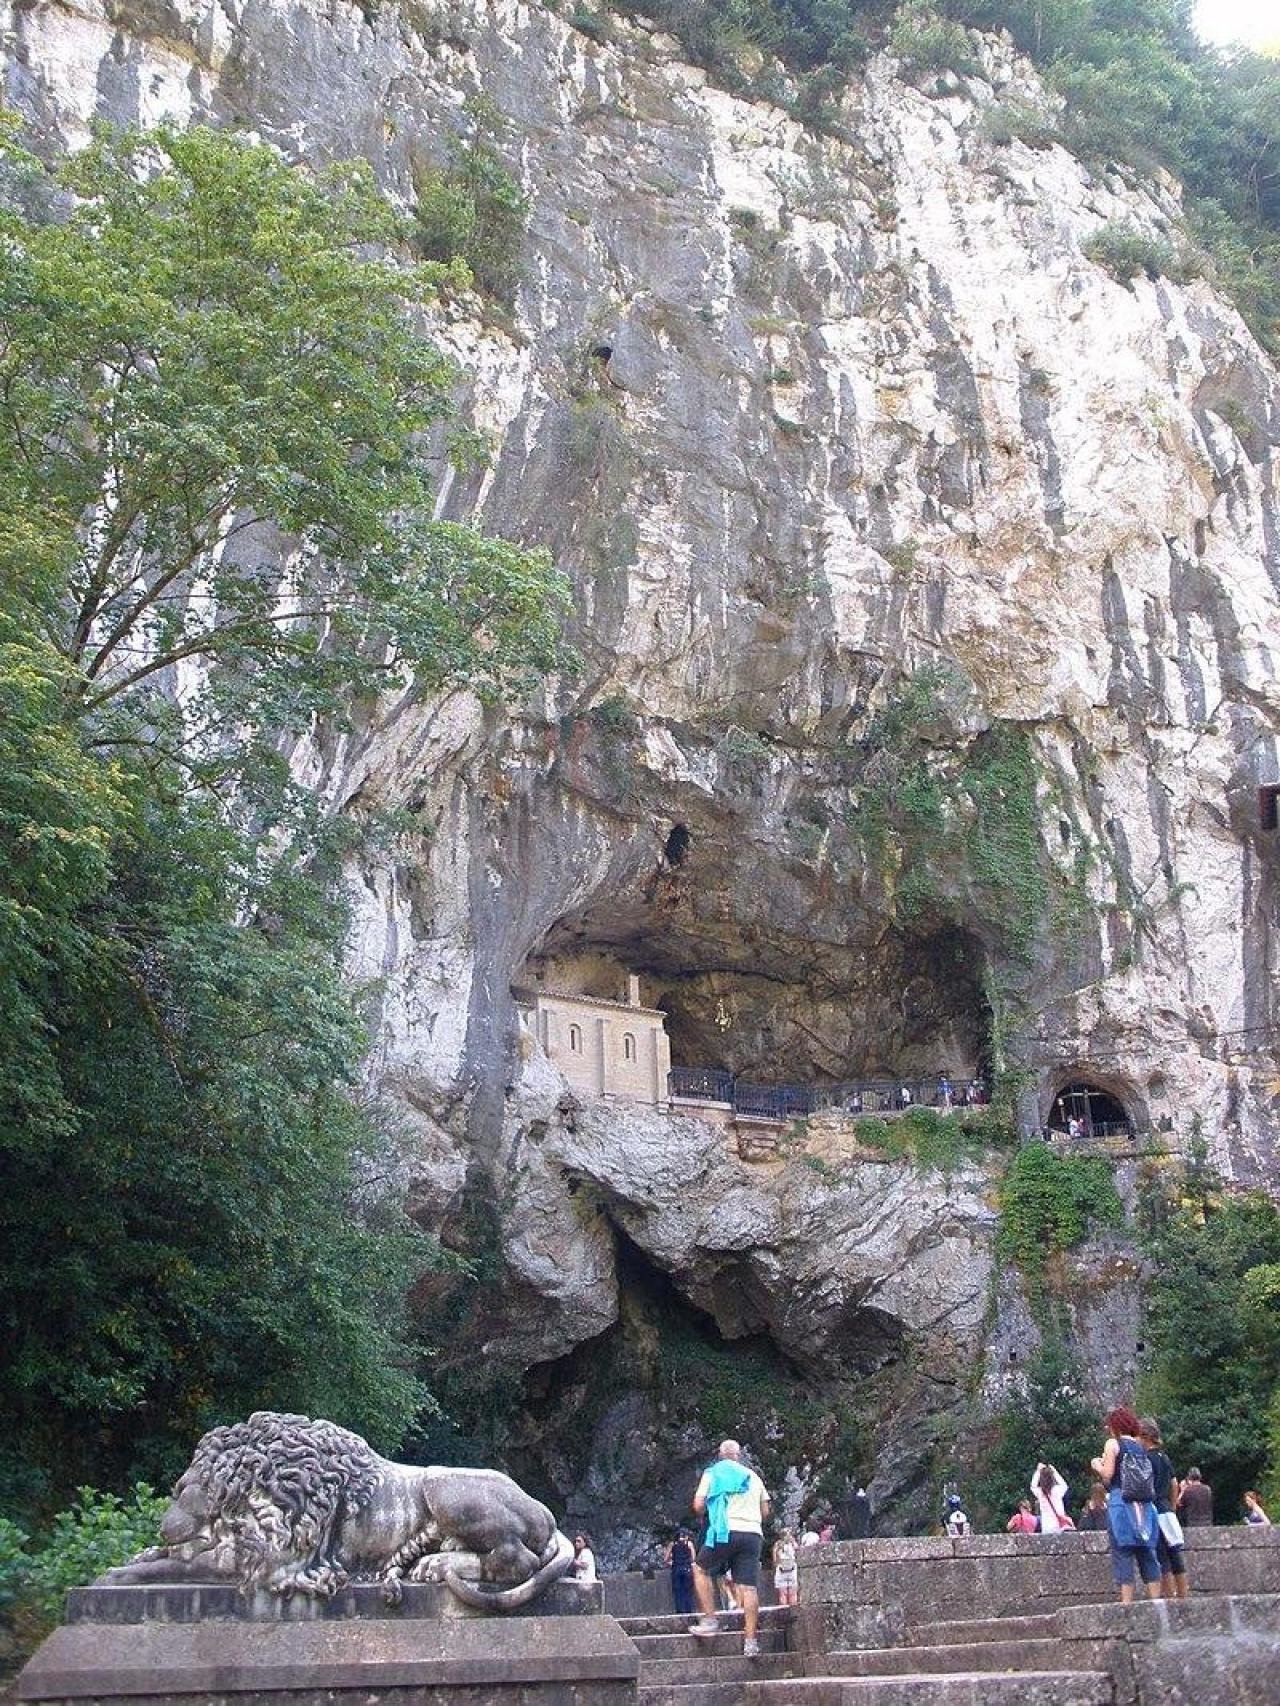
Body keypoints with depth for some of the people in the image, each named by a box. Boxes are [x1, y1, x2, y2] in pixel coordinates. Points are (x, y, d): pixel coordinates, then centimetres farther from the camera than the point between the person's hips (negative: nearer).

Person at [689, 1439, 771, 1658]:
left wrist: (707, 1514, 21)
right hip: (753, 1533, 3)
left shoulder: (713, 1472, 9)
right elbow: (765, 1511, 19)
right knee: (749, 1586, -1)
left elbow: (698, 1505, 1)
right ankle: (751, 1640, -6)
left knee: (701, 1569, 15)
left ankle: (709, 1621, 6)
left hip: (726, 1531, -3)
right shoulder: (753, 1476, 20)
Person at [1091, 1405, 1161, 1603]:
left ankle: (1127, 1602, -9)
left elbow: (1107, 1474, -10)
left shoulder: (1113, 1443, -2)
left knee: (1123, 1553, -4)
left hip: (1121, 1503, -5)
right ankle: (1156, 1599, 7)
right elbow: (1149, 1477, 17)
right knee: (1147, 1553, 9)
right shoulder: (1141, 1446, 13)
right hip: (1145, 1506, 5)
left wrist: (1097, 1465, 12)